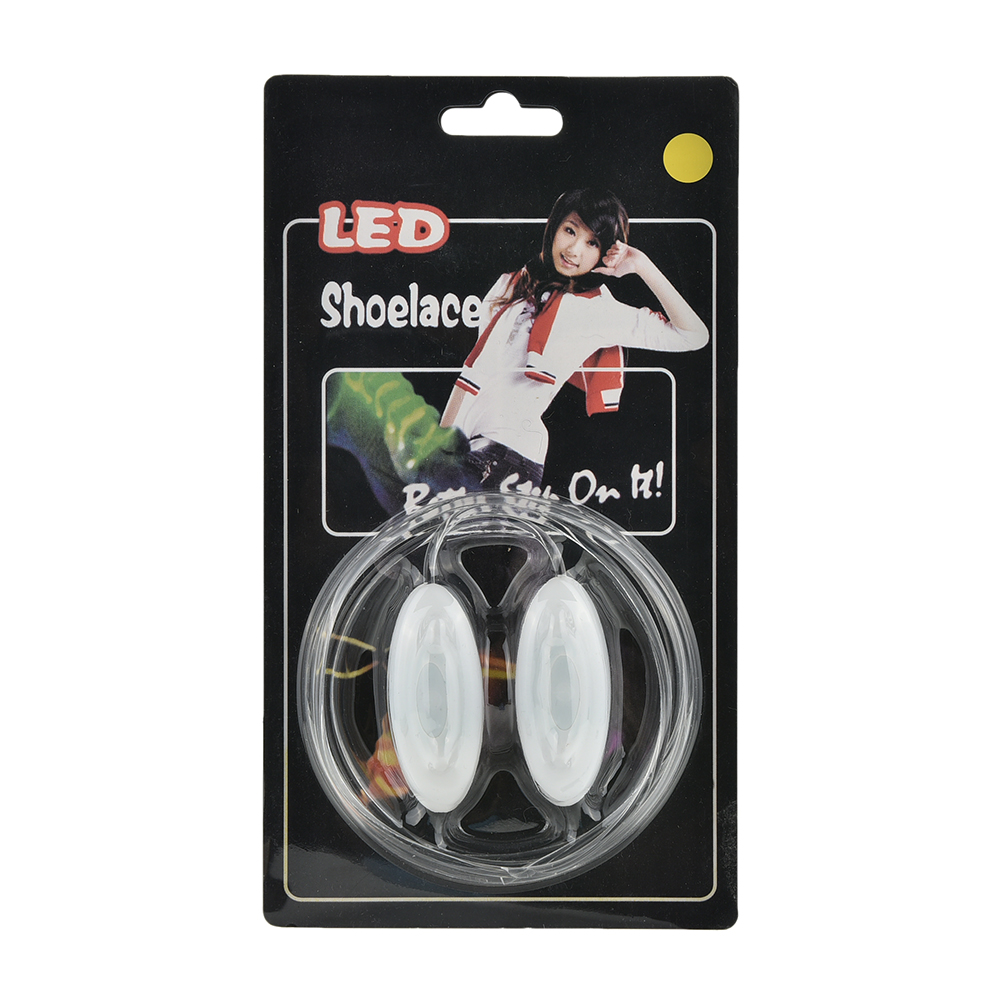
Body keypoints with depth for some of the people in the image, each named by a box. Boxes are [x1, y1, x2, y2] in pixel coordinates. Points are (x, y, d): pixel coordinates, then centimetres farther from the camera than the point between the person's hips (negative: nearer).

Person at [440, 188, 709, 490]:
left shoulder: (600, 312, 1)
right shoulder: (512, 285, 13)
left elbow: (694, 335, -3)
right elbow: (475, 368, 11)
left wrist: (643, 267, -5)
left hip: (510, 450, -4)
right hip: (458, 440, 4)